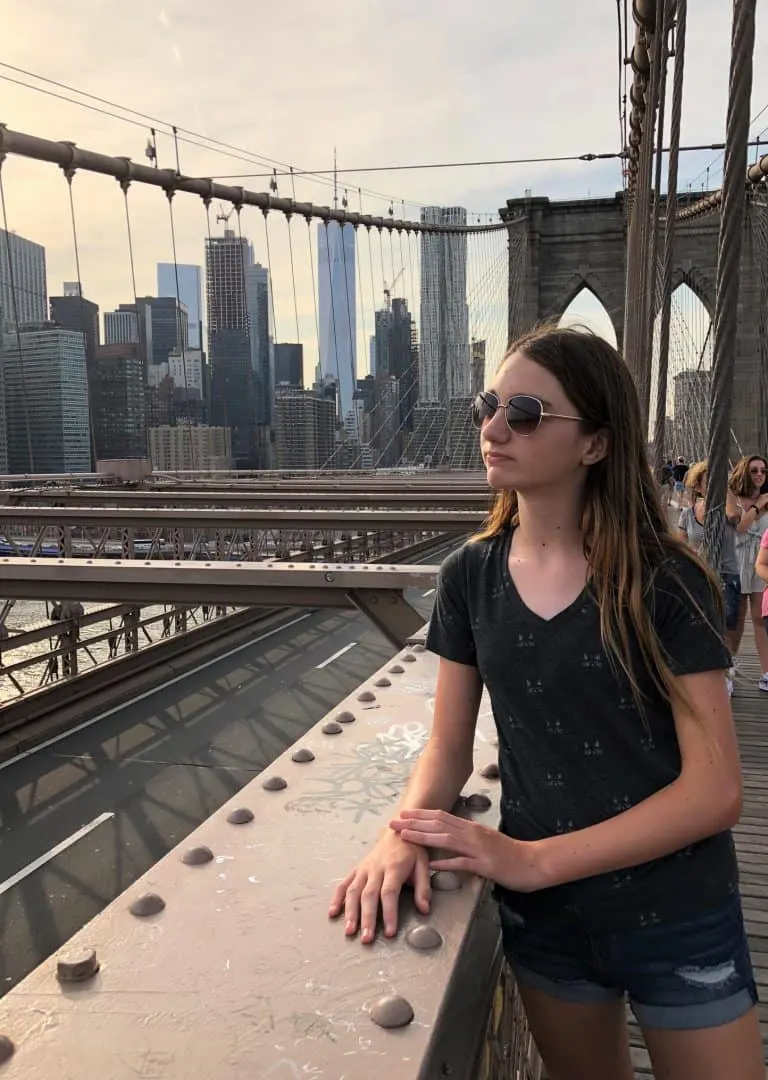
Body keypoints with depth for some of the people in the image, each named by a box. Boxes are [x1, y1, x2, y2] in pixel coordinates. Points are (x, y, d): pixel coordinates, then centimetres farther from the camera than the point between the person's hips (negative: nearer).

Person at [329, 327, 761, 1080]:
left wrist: (534, 859, -24)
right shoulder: (471, 578, -5)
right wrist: (403, 832, -21)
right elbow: (449, 746, -1)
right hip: (543, 920, 4)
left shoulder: (662, 581, -16)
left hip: (676, 923, -3)